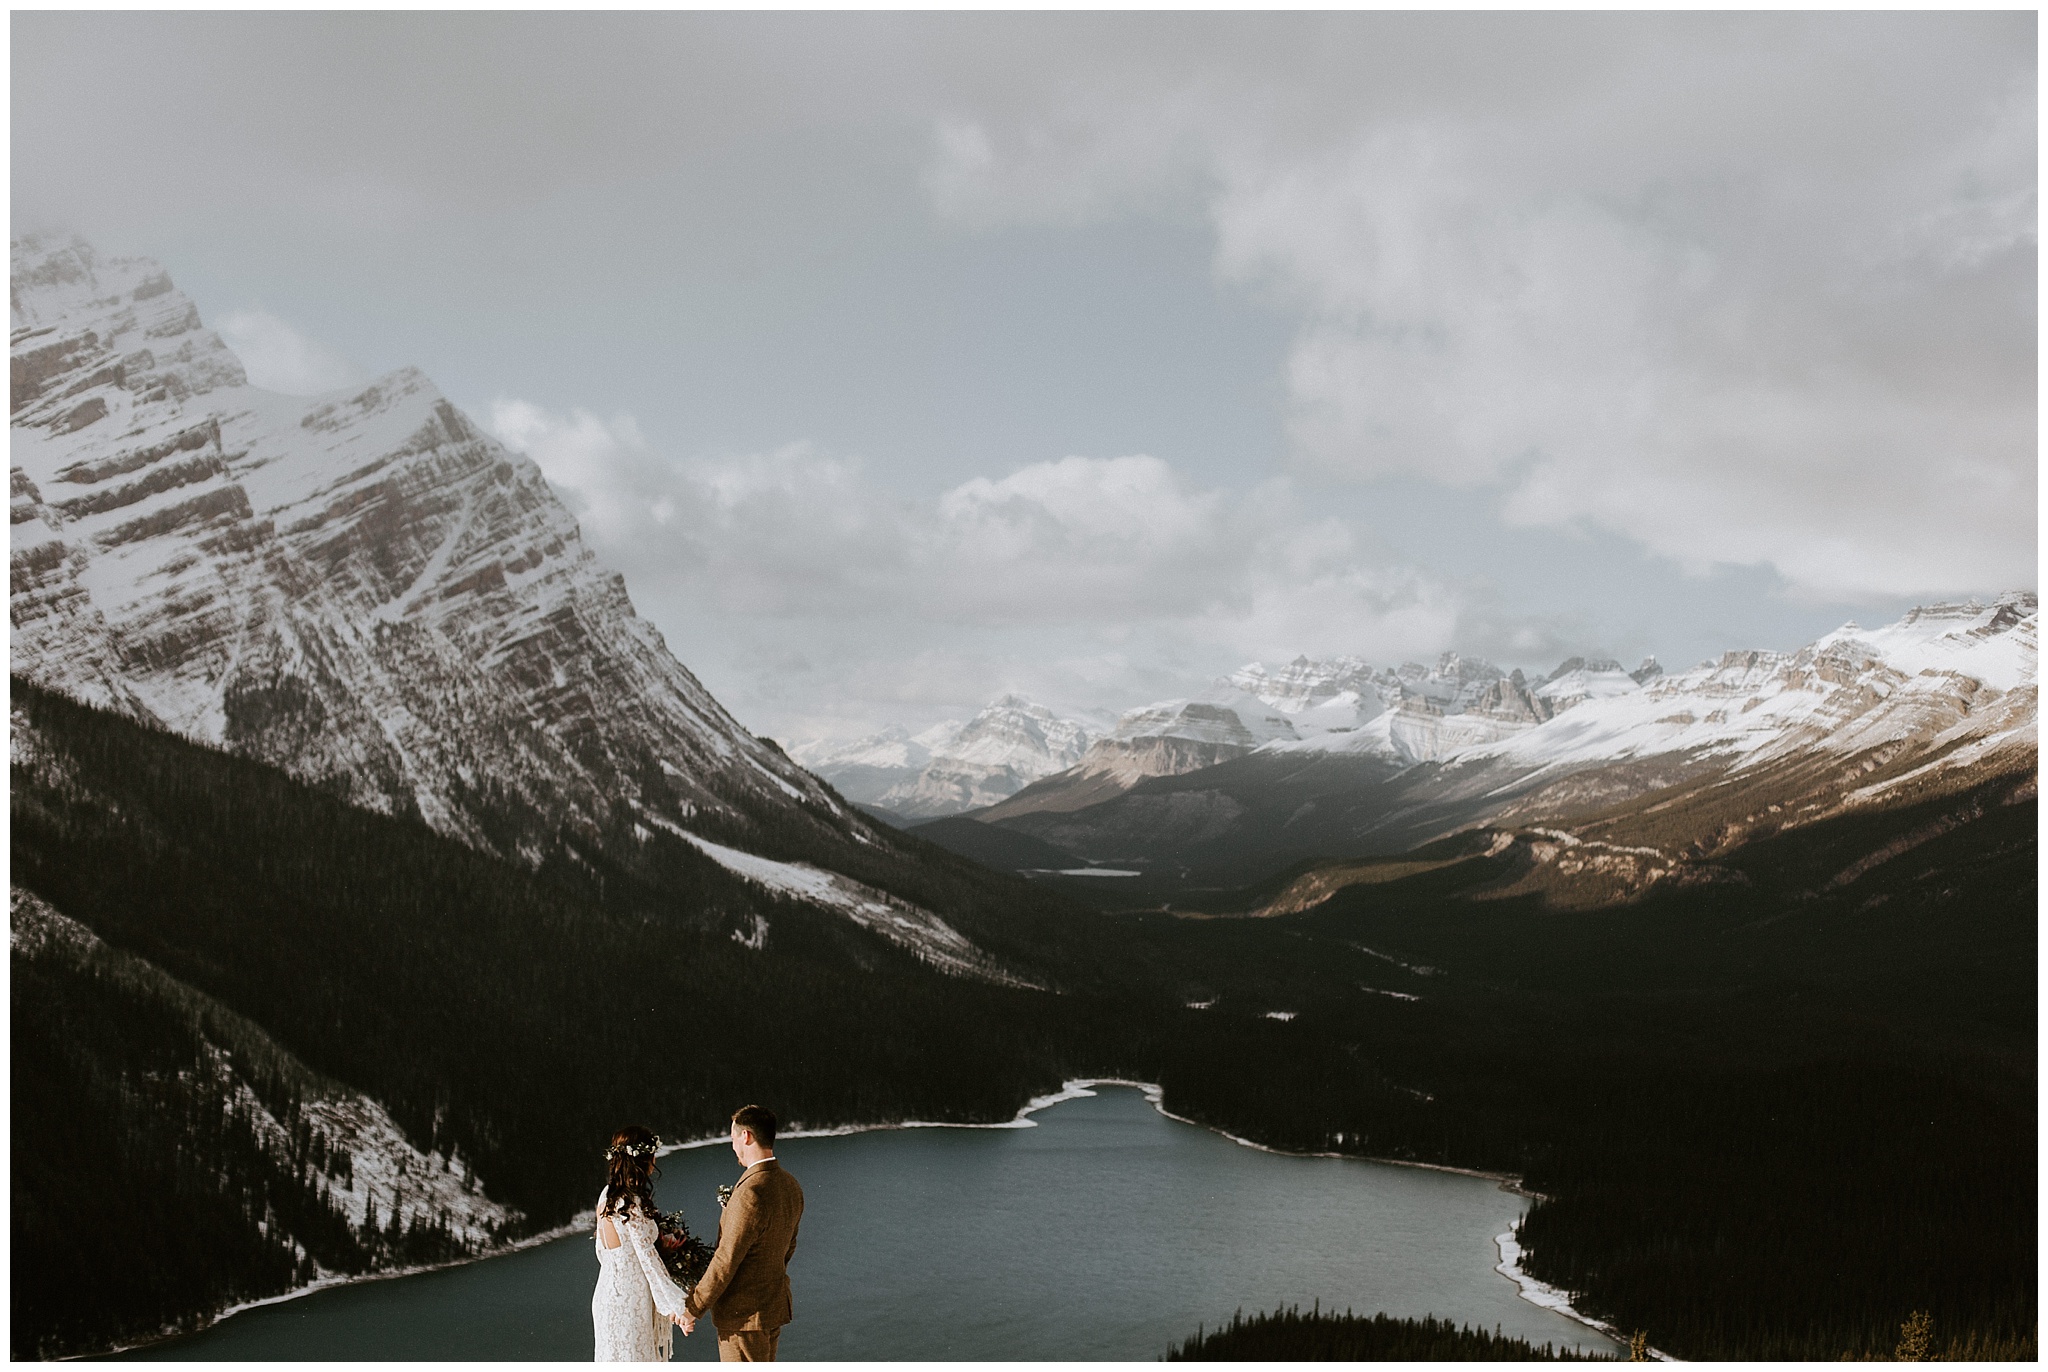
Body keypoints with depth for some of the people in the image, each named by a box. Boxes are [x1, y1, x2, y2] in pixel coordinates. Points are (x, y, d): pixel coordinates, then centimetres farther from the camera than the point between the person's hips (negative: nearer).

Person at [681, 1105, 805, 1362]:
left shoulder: (750, 1193, -26)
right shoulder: (790, 1186, 3)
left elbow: (726, 1261, -23)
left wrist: (693, 1308, -13)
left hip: (744, 1314, -9)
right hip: (775, 1305, 9)